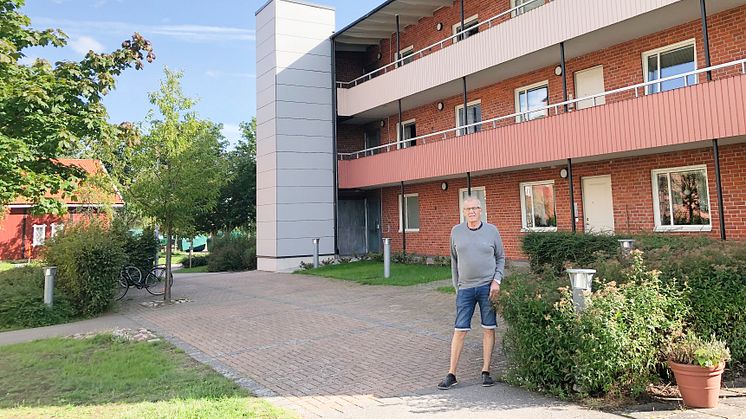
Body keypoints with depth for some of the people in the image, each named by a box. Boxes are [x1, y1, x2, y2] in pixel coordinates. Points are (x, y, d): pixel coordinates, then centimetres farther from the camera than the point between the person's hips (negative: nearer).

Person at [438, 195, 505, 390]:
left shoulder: (491, 230, 2)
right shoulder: (456, 231, 4)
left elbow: (501, 257, 8)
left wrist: (497, 280, -4)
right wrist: (456, 285, 10)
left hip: (487, 287, 0)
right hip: (465, 288, 1)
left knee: (488, 329, 4)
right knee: (460, 330, 0)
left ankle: (486, 372, 15)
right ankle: (451, 375, 6)